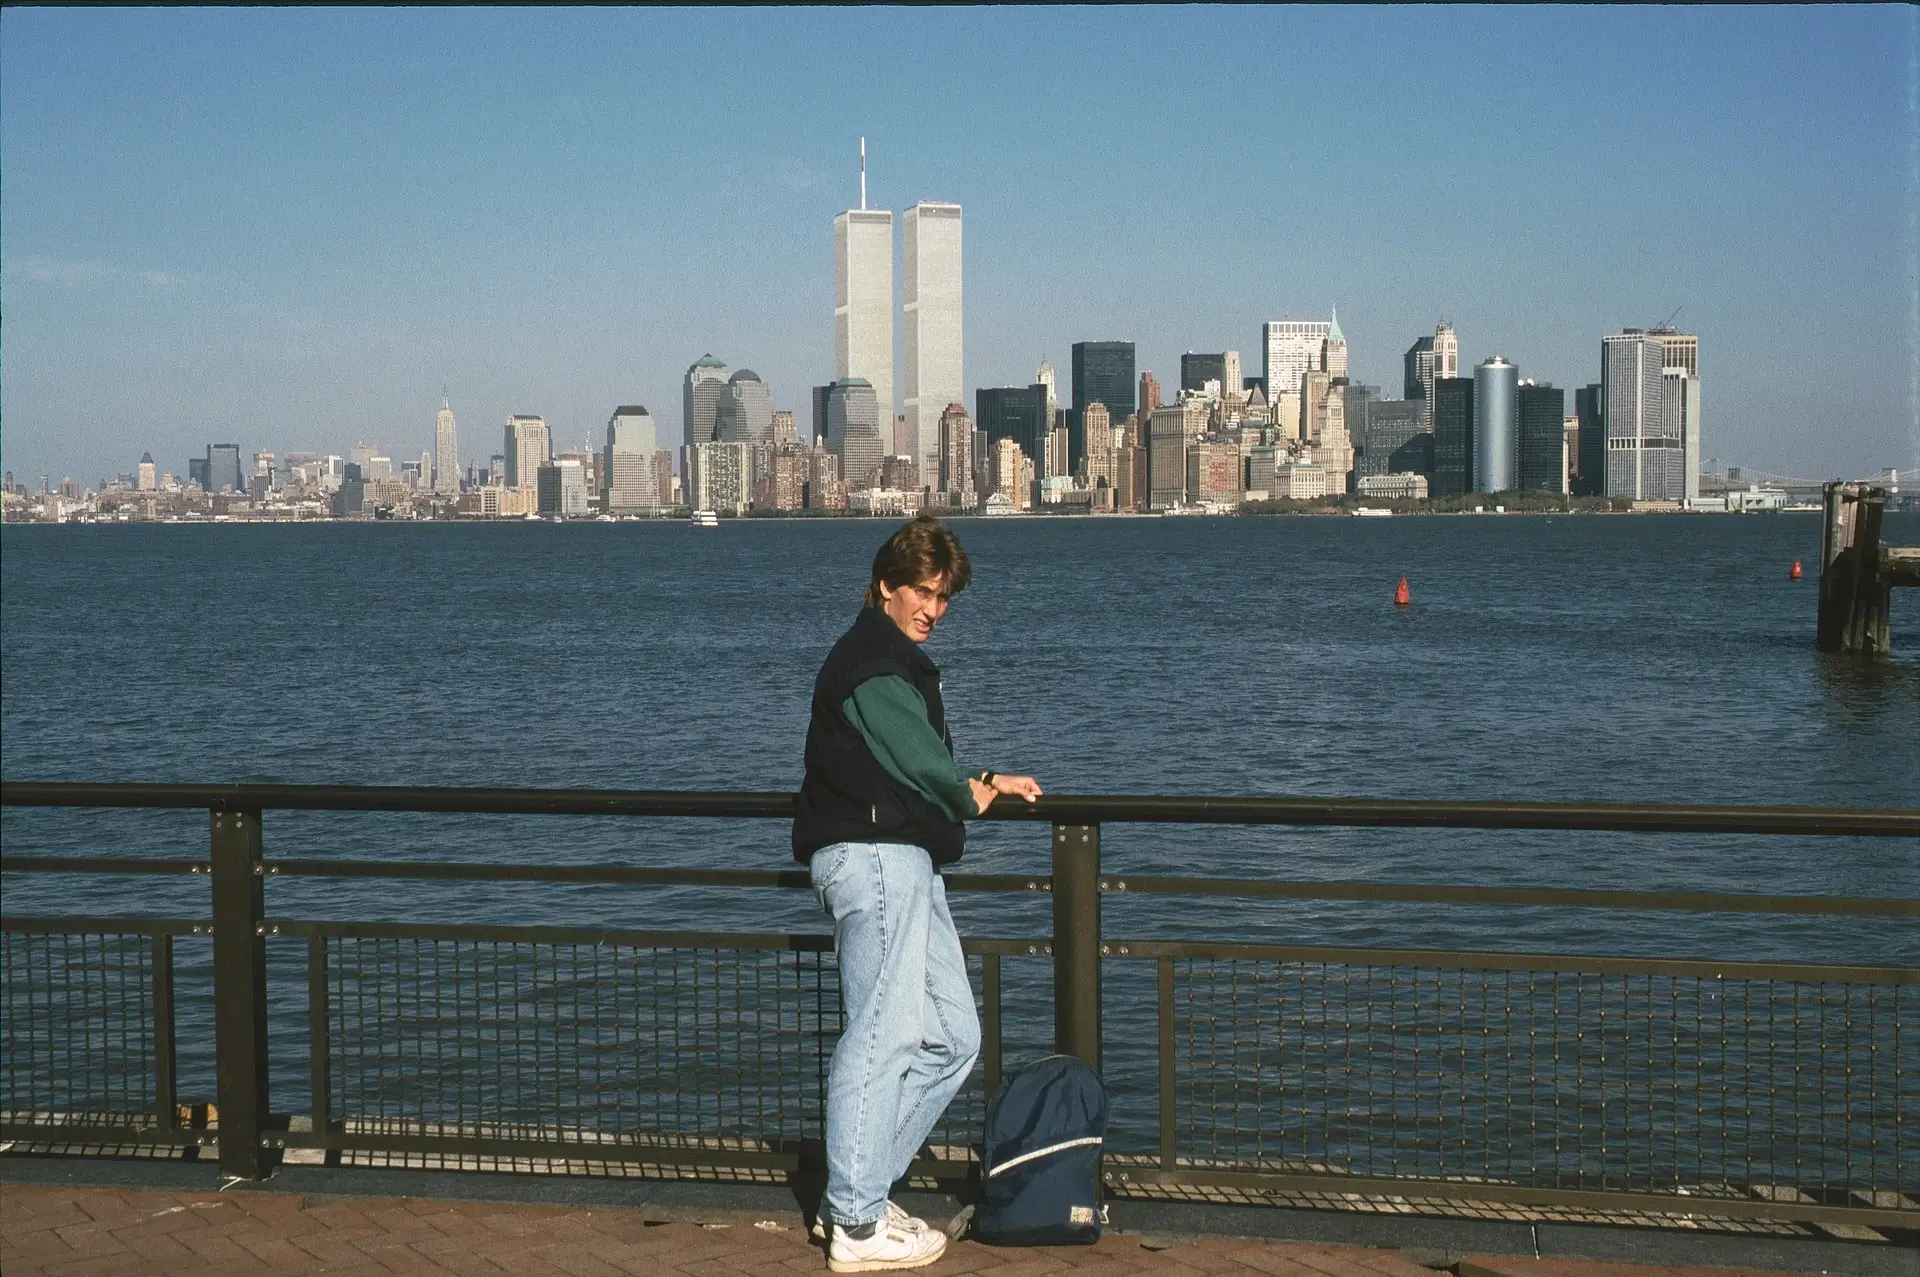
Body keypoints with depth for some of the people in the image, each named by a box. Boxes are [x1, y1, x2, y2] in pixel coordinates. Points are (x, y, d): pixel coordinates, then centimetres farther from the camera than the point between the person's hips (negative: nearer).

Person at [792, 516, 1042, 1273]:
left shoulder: (898, 662, 25)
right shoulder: (871, 663, -9)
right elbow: (920, 762, -13)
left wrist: (980, 786, 10)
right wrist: (974, 795, 6)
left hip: (905, 862, 11)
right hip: (875, 858, -11)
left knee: (951, 1038, 11)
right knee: (883, 1035, -11)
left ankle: (853, 1192, 14)